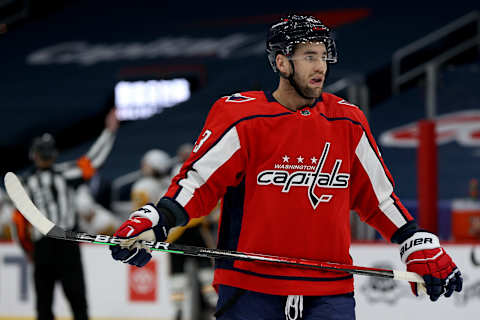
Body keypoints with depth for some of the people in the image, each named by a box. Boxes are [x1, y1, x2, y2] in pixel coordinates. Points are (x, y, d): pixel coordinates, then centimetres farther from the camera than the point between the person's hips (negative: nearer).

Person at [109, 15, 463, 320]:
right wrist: (151, 223, -16)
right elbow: (198, 182, -2)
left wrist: (421, 248, 13)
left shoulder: (348, 123, 7)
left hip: (329, 290, 2)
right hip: (251, 289, -2)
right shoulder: (241, 117, -5)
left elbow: (378, 196, 17)